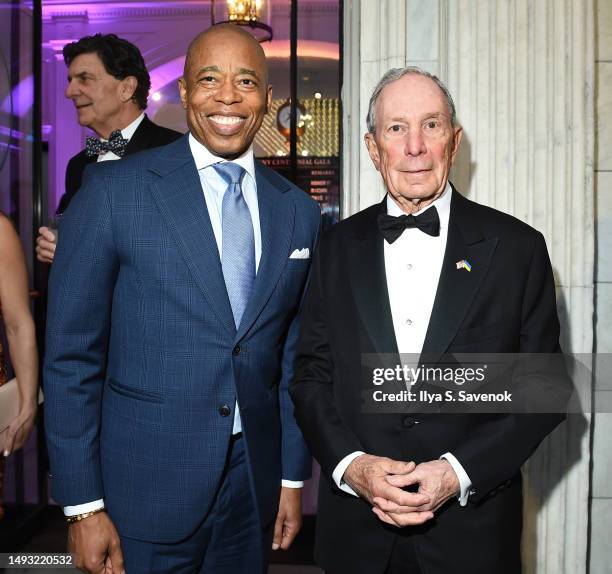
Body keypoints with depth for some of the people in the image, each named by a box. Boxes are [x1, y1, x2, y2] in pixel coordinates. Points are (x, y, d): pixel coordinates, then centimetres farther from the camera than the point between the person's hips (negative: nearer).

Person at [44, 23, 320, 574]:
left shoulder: (299, 211, 3)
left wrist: (293, 477, 9)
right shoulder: (113, 190, -9)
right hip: (145, 488, -3)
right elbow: (71, 356, -8)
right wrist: (83, 505, -8)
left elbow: (294, 357, 8)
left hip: (255, 486, 4)